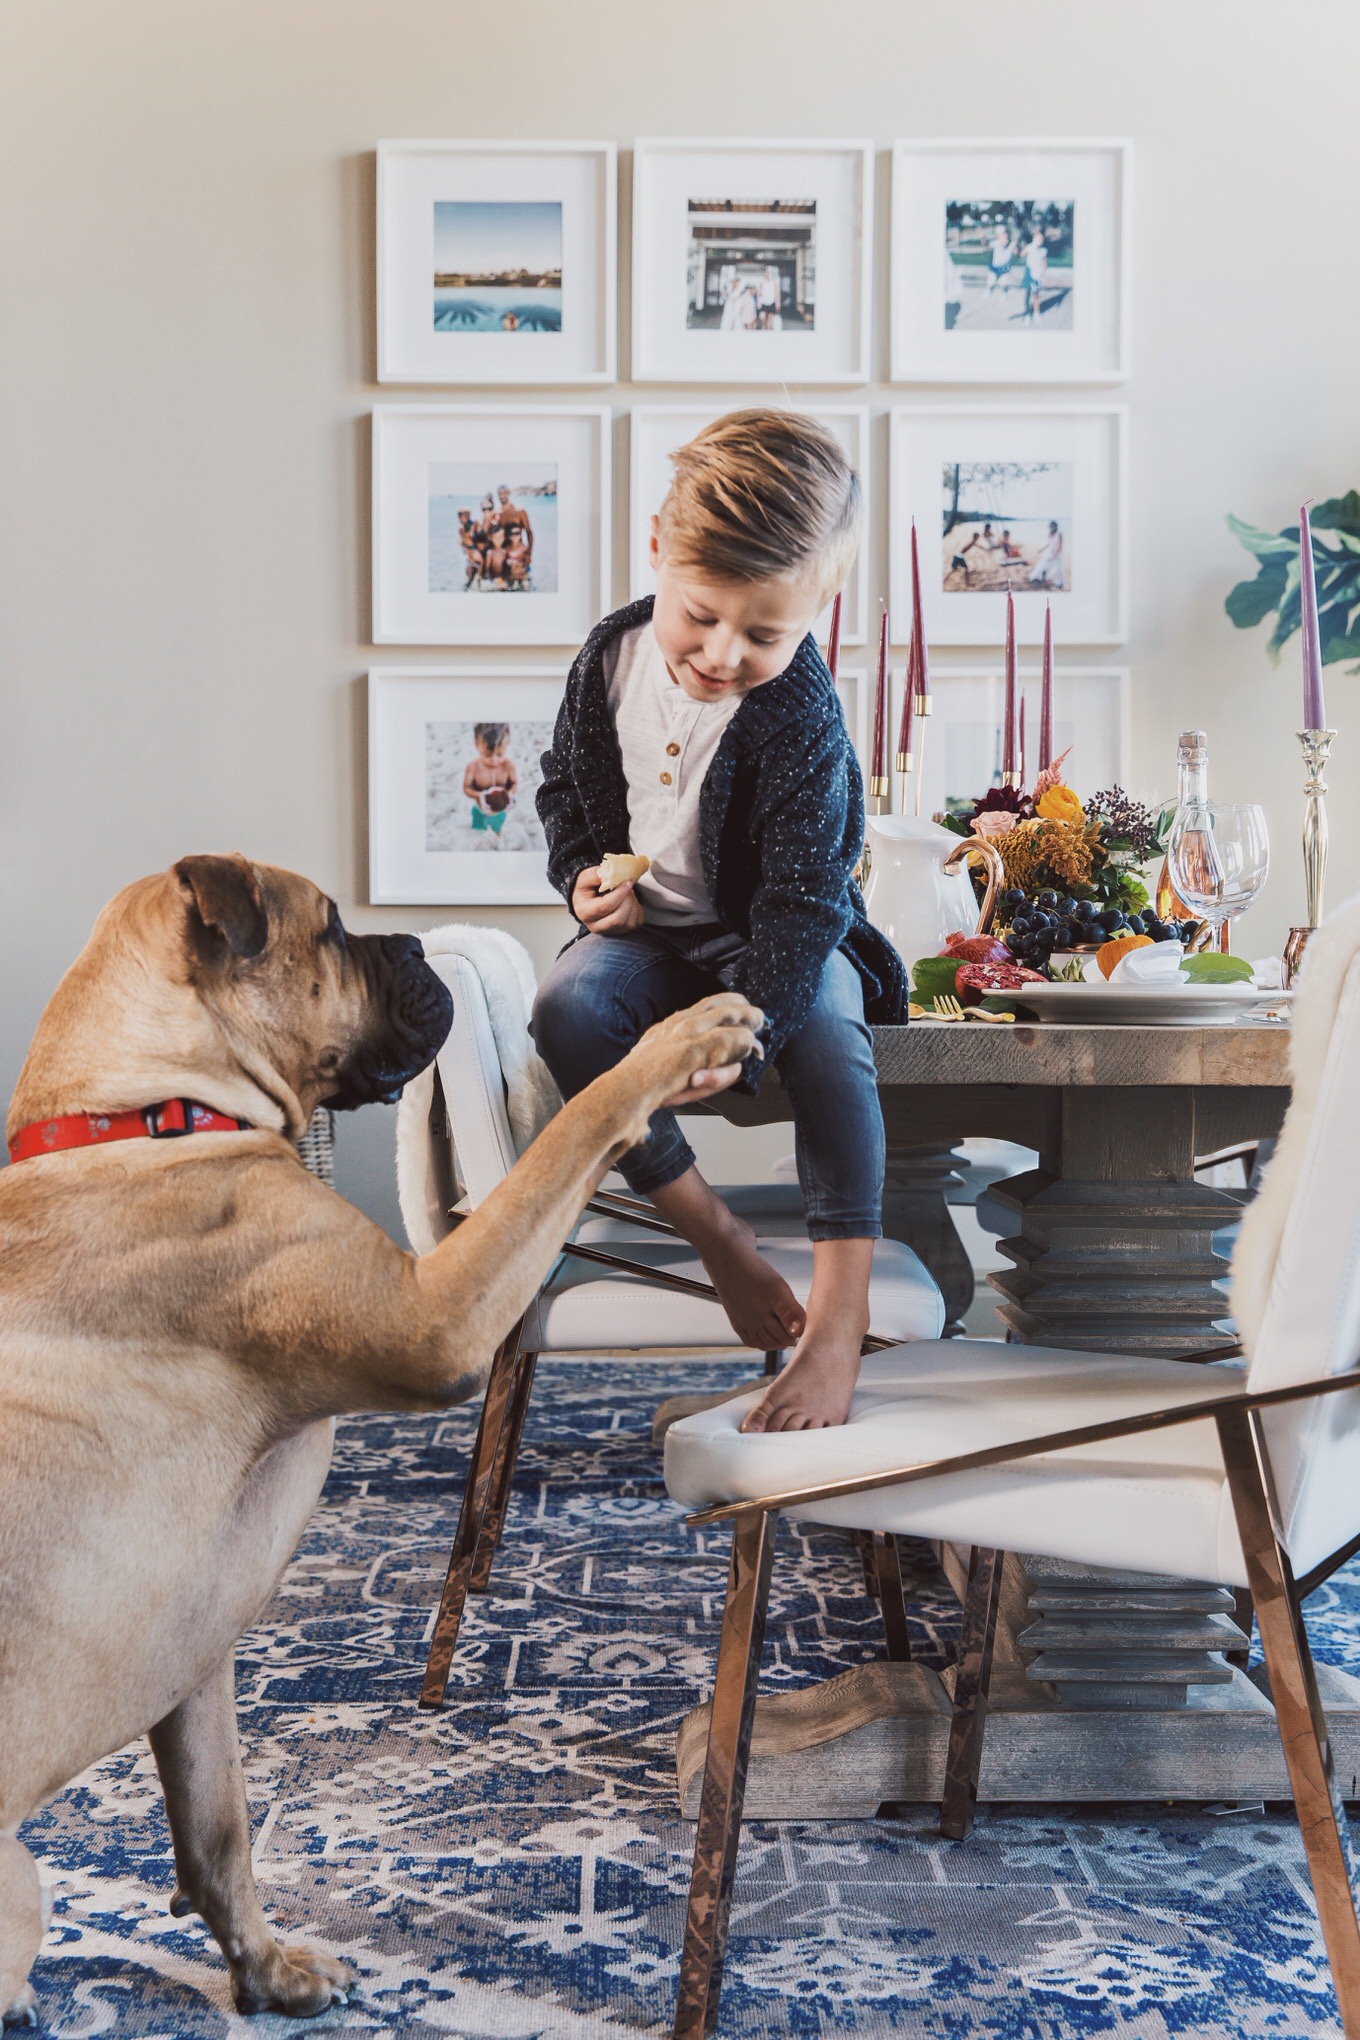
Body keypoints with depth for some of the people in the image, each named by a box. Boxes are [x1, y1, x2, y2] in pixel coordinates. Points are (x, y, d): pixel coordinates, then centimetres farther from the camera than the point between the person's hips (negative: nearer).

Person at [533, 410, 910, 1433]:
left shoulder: (800, 716, -22)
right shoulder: (613, 655, -6)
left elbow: (801, 898, -25)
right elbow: (568, 785, 13)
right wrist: (587, 874, -7)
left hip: (784, 937, -4)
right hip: (654, 933, 4)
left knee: (823, 1033, -35)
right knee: (567, 1004, -28)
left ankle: (838, 1321, -33)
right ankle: (720, 1240, -19)